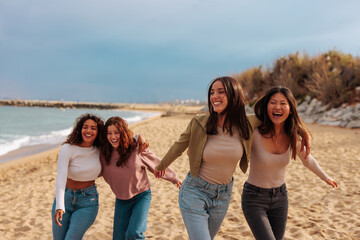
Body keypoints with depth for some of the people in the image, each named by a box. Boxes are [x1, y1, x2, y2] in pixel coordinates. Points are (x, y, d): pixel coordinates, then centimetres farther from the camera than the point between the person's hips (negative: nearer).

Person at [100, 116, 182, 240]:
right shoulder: (105, 153, -8)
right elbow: (106, 175, 13)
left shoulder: (137, 149, -16)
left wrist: (174, 179, 6)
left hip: (141, 196, -3)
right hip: (121, 200, 4)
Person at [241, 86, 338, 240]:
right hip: (254, 198, -5)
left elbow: (307, 159, 12)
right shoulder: (254, 133, -24)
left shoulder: (293, 136, -9)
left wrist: (325, 177, 26)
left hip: (280, 197, 5)